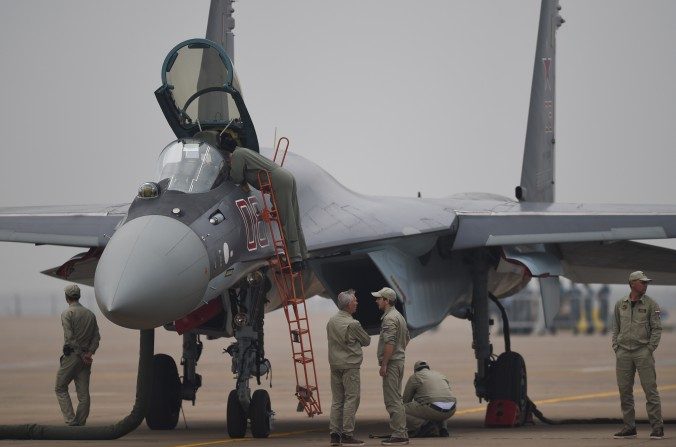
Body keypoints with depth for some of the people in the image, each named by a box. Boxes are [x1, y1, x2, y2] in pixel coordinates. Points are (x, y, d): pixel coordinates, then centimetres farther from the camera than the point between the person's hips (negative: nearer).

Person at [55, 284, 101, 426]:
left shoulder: (67, 313, -6)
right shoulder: (90, 314, 13)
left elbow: (70, 338, -14)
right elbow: (96, 337, 7)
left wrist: (82, 355, -11)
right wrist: (89, 353, -2)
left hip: (71, 356, -6)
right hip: (86, 358, 6)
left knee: (61, 388, 4)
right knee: (83, 392, 6)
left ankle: (71, 420, -8)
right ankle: (81, 423, 4)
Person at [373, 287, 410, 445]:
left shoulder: (389, 318, -16)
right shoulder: (399, 316, 17)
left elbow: (390, 343, -24)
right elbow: (407, 338, 25)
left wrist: (384, 365, -21)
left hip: (391, 363, -11)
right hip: (399, 360, 11)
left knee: (392, 400, -9)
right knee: (396, 399, 15)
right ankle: (402, 434, 18)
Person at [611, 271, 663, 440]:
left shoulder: (651, 304, 2)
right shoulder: (620, 304, 11)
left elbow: (657, 329, 1)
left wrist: (650, 349, -8)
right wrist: (616, 348, 6)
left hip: (643, 351, -3)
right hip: (623, 353, 3)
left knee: (650, 389, -7)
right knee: (625, 391, 4)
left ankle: (657, 427, -6)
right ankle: (629, 427, 11)